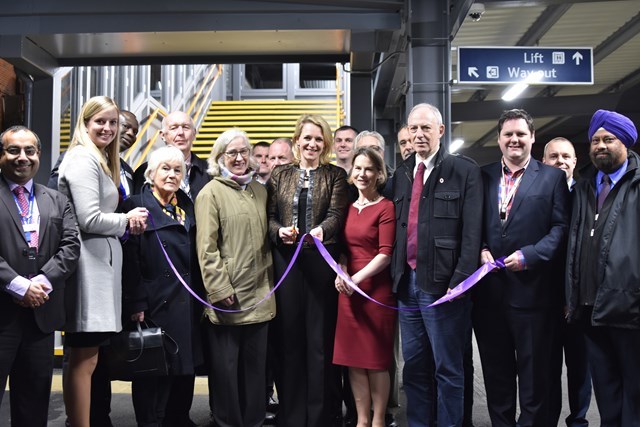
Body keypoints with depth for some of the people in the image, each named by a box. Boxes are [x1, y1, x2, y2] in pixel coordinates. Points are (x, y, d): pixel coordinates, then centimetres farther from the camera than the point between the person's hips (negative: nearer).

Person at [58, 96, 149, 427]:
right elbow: (89, 219, -18)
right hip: (88, 264, -10)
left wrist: (125, 226, 3)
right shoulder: (83, 158, -9)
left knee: (85, 358, 14)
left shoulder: (102, 161, 22)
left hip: (101, 260, 10)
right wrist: (128, 221, -4)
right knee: (84, 360, -5)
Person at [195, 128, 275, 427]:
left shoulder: (259, 191, 14)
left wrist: (270, 284, 14)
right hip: (227, 297, -5)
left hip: (259, 295, 5)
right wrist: (220, 290, -14)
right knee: (226, 366, 5)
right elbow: (206, 248, -9)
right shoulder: (211, 193, -4)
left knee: (255, 363, 13)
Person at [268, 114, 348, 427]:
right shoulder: (280, 175, 13)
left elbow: (336, 214, -5)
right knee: (289, 335, 4)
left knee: (321, 337, 1)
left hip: (321, 259, -1)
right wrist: (279, 231, -13)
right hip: (286, 259, 2)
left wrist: (321, 229, -26)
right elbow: (269, 216, 8)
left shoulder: (336, 175, 8)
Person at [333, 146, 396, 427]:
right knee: (353, 358, 8)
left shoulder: (385, 207, -6)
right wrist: (341, 272, -1)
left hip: (376, 289, -6)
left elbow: (385, 254, -12)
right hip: (348, 290, 6)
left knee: (377, 360, 4)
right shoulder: (348, 208, 13)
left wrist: (357, 278, -18)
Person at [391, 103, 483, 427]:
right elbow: (397, 227, 14)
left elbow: (472, 231, -10)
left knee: (448, 368, 5)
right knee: (414, 366, 14)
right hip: (407, 283, 6)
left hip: (442, 285, -5)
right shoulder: (401, 173, 14)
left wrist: (460, 281, -15)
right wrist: (396, 273, 7)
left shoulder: (465, 171, -4)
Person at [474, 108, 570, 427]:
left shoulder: (552, 177, 2)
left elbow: (561, 227, -4)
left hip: (531, 289, -3)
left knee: (533, 371, 6)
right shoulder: (482, 176, 10)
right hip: (489, 289, 3)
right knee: (496, 368, 14)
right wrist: (480, 250, -6)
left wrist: (528, 255, -15)